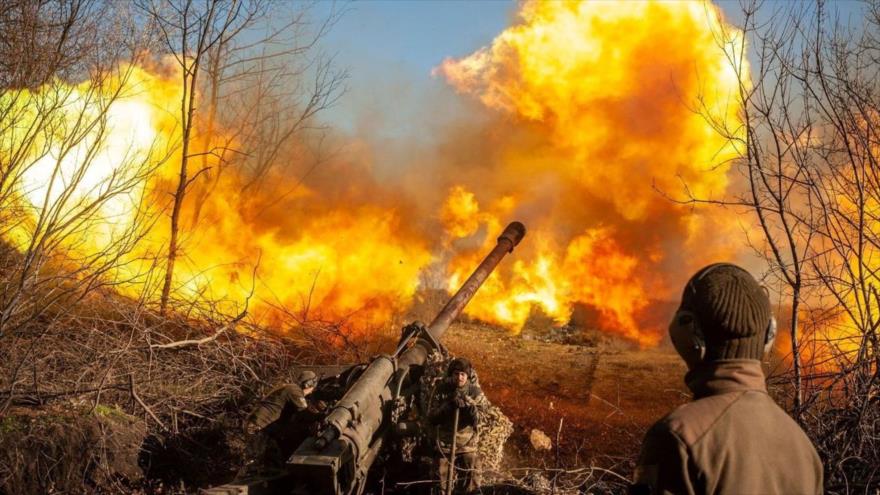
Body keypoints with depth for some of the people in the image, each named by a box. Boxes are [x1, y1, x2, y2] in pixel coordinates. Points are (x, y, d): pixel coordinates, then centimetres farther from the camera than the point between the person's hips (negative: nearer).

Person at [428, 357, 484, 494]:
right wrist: (448, 405, -20)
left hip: (467, 447, -1)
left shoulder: (475, 392, -3)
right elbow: (431, 418, -7)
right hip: (444, 446, 1)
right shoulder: (442, 390, -3)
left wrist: (469, 405, -26)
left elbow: (477, 421, -10)